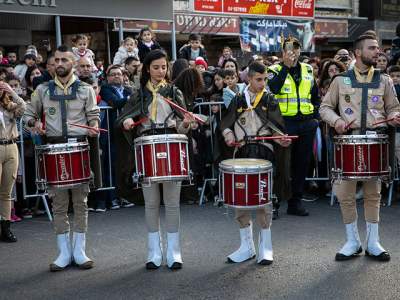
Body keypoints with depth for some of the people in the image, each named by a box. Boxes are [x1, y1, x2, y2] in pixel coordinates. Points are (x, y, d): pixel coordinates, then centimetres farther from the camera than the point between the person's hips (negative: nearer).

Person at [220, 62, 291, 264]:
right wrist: (229, 135, -8)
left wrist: (281, 139, -16)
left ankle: (265, 247, 9)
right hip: (242, 152, 2)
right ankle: (247, 246, 16)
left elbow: (277, 126, 4)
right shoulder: (238, 100, 11)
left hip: (264, 151, -2)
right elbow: (226, 123, 12)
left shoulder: (270, 99, 7)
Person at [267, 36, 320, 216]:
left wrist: (315, 116, 10)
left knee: (302, 162, 9)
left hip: (306, 123, 5)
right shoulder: (275, 70, 1)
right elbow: (274, 89, -21)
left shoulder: (307, 70, 14)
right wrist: (286, 66, -17)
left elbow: (315, 95, 21)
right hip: (284, 122, -4)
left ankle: (295, 201, 19)